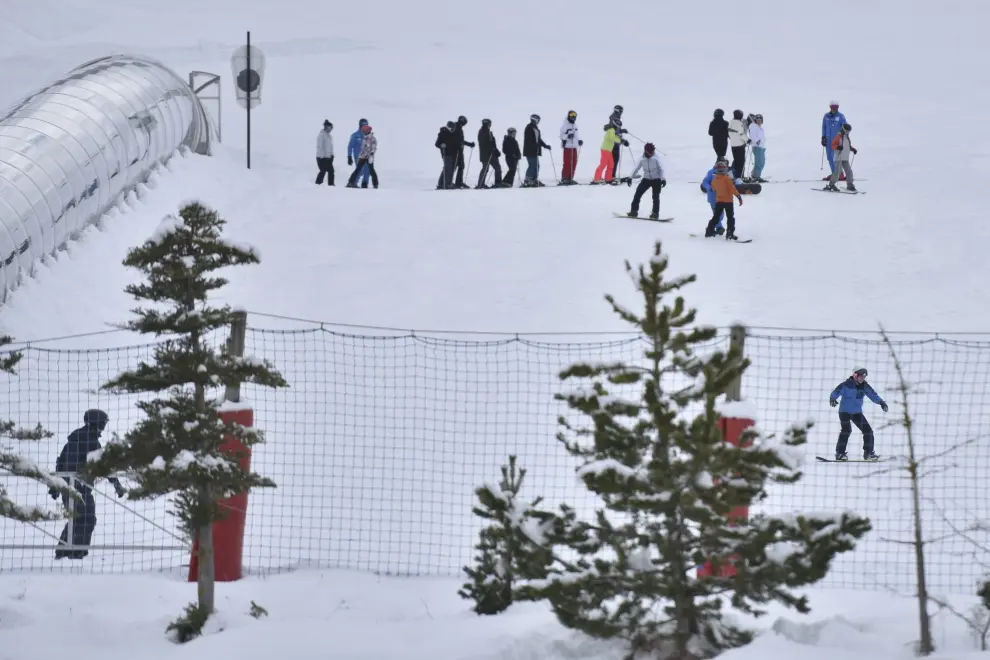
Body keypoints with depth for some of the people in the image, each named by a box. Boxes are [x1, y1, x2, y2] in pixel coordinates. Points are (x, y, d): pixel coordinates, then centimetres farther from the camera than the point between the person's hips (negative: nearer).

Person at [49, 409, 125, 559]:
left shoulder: (74, 438, 14)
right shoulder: (91, 441, -12)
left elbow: (60, 461, 19)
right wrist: (117, 484, -7)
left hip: (66, 484, 9)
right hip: (81, 486, -9)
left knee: (77, 518, 21)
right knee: (87, 520, -3)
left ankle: (61, 551, 22)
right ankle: (77, 553, -8)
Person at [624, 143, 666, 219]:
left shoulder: (656, 158, -11)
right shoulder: (642, 159, -3)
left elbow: (661, 169, -9)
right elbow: (636, 169, 7)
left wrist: (663, 179, -19)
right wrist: (630, 178, 4)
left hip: (656, 180, -3)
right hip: (646, 179, 3)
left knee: (655, 196, -12)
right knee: (638, 193, -5)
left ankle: (655, 213, -4)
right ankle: (634, 211, 3)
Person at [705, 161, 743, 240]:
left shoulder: (714, 179, 1)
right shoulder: (726, 178, -15)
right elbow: (732, 188, -19)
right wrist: (739, 196, -16)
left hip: (718, 201, 5)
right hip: (728, 201, -5)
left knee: (716, 217, 16)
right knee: (730, 217, 1)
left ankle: (709, 231, 17)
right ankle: (730, 234, -8)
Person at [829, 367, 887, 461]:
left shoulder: (864, 386, 0)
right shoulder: (847, 384, -15)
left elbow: (873, 395, 6)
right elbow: (836, 392, -25)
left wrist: (881, 402, -9)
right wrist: (832, 399, -46)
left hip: (857, 413, 6)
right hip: (844, 411, -6)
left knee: (868, 430, 0)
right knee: (846, 430, -24)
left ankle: (868, 453, 12)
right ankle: (840, 453, -19)